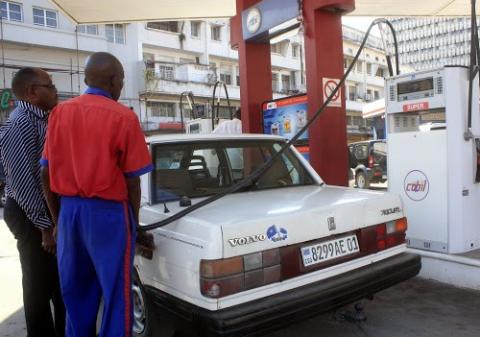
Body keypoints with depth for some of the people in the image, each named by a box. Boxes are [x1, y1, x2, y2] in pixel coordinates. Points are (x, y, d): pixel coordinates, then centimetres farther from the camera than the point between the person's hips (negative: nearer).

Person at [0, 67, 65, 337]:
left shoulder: (43, 119, 11)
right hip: (32, 215, -9)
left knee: (62, 278, 20)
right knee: (41, 283, 6)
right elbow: (23, 181, -22)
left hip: (53, 209, 9)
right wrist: (45, 225, -19)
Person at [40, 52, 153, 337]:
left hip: (69, 210, 6)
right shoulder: (123, 116, -10)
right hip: (108, 212, -5)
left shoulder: (60, 113, 5)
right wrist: (134, 221, 4)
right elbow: (132, 179, -9)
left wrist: (57, 217, 16)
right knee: (116, 294, 7)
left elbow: (46, 173, 6)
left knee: (75, 293, 18)